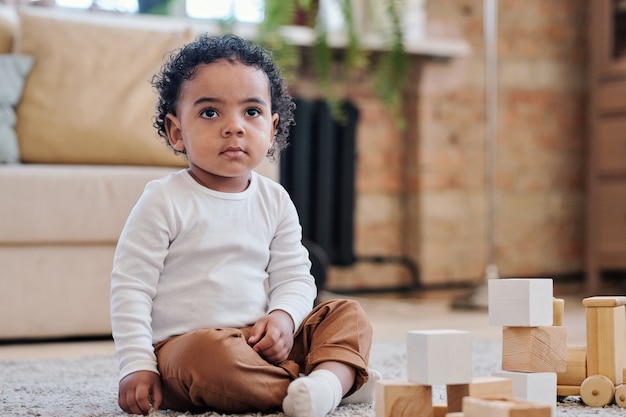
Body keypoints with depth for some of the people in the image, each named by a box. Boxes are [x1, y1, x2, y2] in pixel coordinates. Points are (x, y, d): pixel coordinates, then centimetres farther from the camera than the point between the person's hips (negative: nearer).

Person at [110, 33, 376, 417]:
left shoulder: (274, 201, 8)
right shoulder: (165, 201, -8)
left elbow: (294, 277, 10)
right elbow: (130, 287, -8)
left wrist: (283, 317, -13)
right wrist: (136, 367, -16)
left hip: (259, 340, 6)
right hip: (180, 344, -6)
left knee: (349, 314, -4)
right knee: (210, 351, -39)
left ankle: (334, 376, -33)